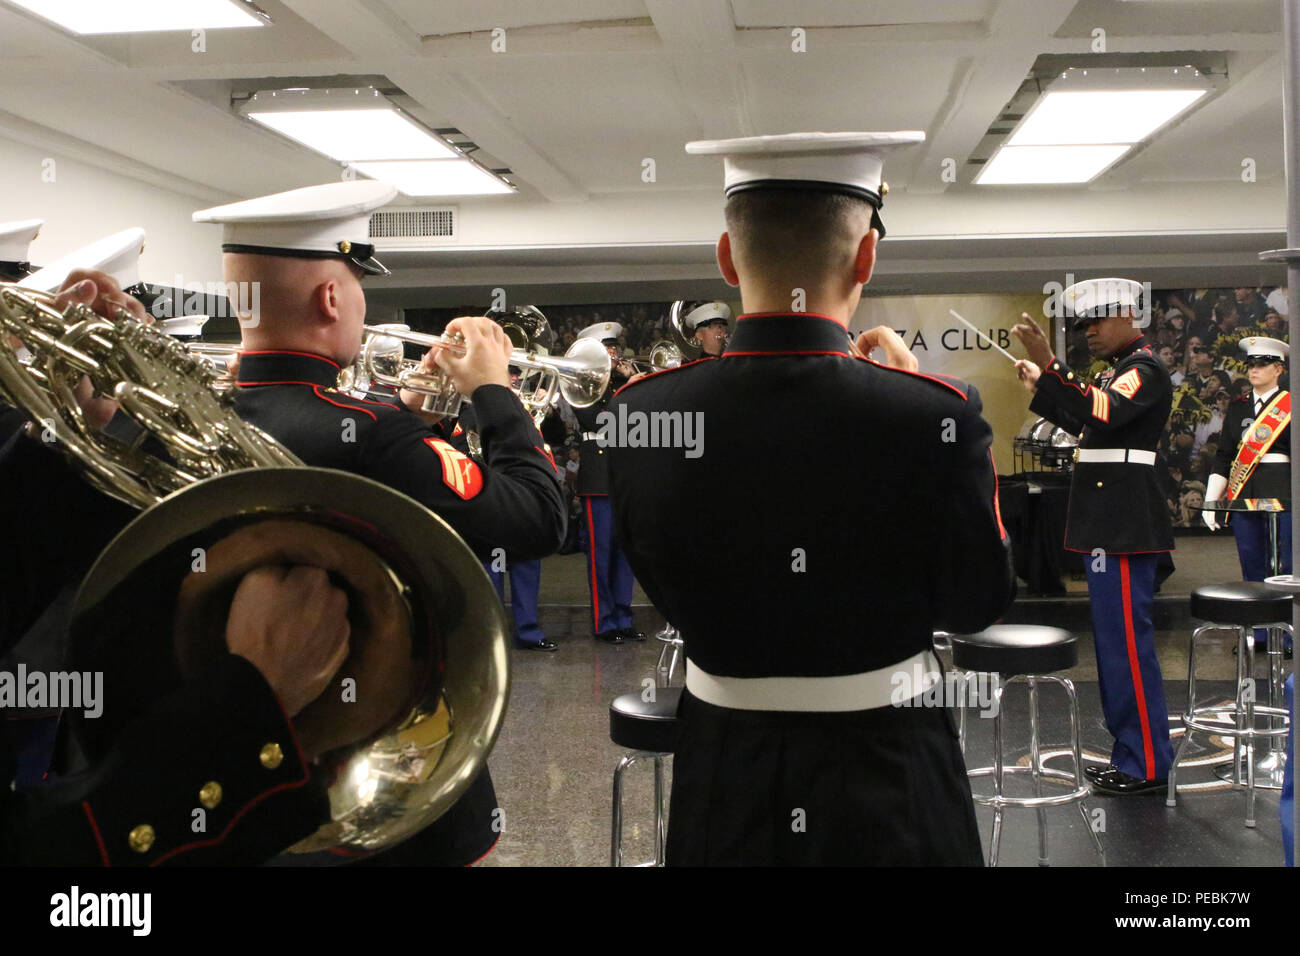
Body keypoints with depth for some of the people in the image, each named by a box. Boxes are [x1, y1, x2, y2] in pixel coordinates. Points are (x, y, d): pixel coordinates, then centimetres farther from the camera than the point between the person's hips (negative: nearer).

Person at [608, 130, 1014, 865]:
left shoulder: (642, 413, -12)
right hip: (886, 780, -2)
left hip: (724, 783, 2)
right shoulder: (934, 415, -21)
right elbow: (979, 602, -7)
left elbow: (665, 590, 1)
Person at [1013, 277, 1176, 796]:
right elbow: (1086, 424, 27)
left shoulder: (1145, 370, -12)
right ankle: (1131, 752, 24)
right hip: (1107, 523, 11)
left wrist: (1049, 366, -35)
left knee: (1126, 640, -7)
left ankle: (1146, 766, 1)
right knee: (1115, 638, 15)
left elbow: (1100, 414, -29)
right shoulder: (1117, 369, 18)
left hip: (1125, 525, -10)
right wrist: (1041, 387, 21)